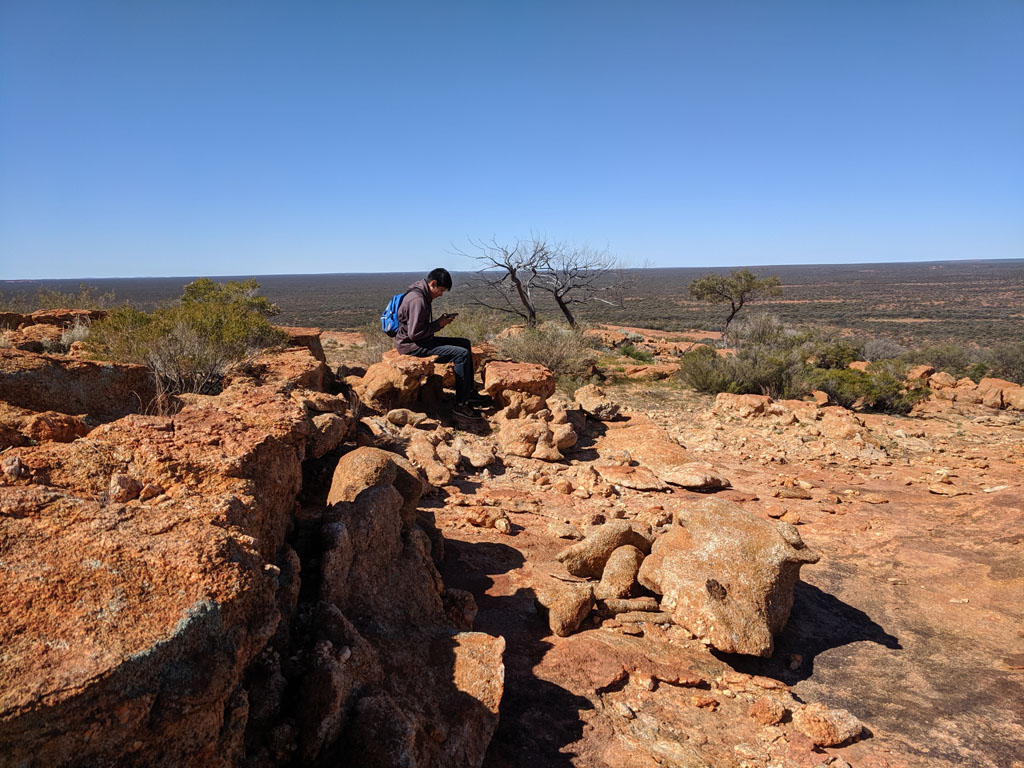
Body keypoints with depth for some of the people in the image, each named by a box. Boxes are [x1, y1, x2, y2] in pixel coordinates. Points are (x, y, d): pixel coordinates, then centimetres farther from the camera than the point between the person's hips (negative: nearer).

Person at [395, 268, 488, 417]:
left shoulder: (424, 295, 11)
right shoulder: (417, 300, -23)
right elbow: (414, 333, -25)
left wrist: (441, 321, 1)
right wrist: (438, 324, -15)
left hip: (422, 341, 11)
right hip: (411, 346, -11)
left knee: (465, 343, 13)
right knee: (462, 354, -19)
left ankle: (469, 392, 16)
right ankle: (461, 404, -15)